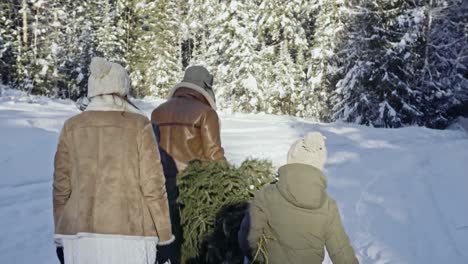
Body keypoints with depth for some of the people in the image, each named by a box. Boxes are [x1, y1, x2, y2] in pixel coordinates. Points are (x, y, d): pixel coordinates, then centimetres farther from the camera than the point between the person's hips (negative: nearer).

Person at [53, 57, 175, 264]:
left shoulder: (71, 127, 4)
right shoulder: (138, 125, -5)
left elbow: (61, 187, 7)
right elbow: (153, 186, -6)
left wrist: (61, 239, 17)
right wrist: (164, 237, 2)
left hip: (80, 236, 3)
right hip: (129, 234, -3)